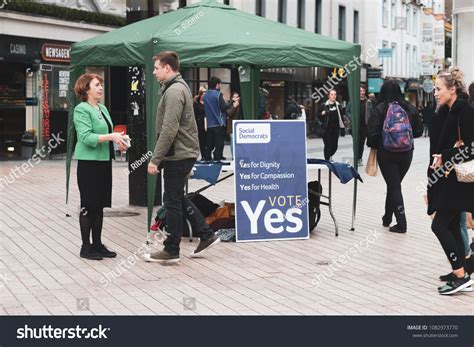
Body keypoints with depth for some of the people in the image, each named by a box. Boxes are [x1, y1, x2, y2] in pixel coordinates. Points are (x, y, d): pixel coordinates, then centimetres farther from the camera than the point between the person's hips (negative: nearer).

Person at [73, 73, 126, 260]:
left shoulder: (103, 108, 15)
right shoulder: (81, 110, -11)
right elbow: (86, 137, -21)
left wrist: (118, 143, 5)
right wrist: (111, 136, -27)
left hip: (104, 161, 8)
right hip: (89, 162, -8)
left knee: (100, 205, 12)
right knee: (88, 205, -1)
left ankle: (97, 244, 21)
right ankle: (86, 247, 8)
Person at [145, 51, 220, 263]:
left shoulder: (174, 91, -17)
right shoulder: (180, 87, 16)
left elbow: (169, 130, -24)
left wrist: (155, 159, -21)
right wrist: (159, 158, 22)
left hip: (178, 155, -10)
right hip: (185, 152, 10)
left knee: (172, 201, -2)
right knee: (178, 198, 18)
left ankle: (171, 251, 6)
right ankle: (206, 235, 21)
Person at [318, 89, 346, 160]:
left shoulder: (338, 105, 8)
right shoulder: (324, 105, 0)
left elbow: (341, 118, 10)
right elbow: (319, 116, 3)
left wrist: (342, 128, 7)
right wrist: (322, 114, -19)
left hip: (335, 129, 3)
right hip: (327, 129, -3)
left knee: (335, 146, 5)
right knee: (328, 145, -5)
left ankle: (329, 156, 33)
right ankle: (327, 160, 5)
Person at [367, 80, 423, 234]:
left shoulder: (380, 109, -11)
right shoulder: (410, 108, 0)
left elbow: (372, 132, -15)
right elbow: (419, 131, 5)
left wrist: (373, 145, 4)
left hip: (386, 153, -4)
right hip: (406, 153, 4)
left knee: (394, 186, 2)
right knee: (394, 184, 19)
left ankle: (401, 223, -4)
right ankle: (387, 218, 30)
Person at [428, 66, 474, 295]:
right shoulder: (446, 112, 12)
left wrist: (445, 158, -15)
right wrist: (439, 159, -5)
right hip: (447, 178, 9)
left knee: (439, 225, -11)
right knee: (452, 226, 13)